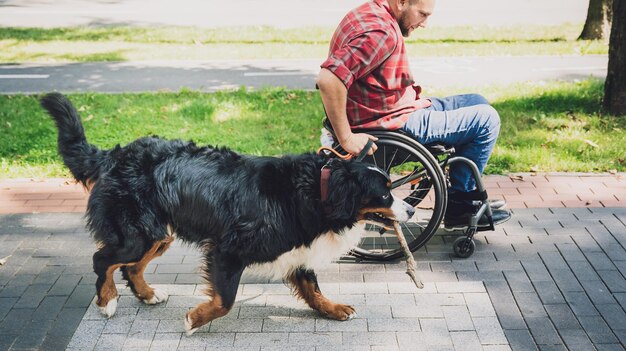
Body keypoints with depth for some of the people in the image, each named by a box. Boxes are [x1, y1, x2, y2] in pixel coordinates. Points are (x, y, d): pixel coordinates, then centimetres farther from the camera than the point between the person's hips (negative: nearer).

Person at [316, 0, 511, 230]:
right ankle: (458, 206, 6)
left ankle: (469, 195, 24)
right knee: (487, 120, -7)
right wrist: (346, 138, -30)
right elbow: (328, 79, -36)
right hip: (396, 124, -11)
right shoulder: (380, 32, -25)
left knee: (477, 103, 19)